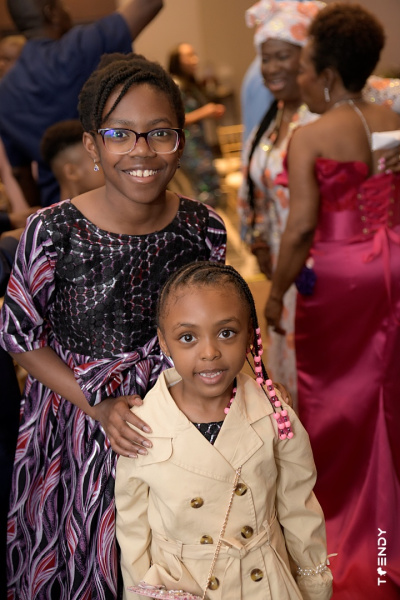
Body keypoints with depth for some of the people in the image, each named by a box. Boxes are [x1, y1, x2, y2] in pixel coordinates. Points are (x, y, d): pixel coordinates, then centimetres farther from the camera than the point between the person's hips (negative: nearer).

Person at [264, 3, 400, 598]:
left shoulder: (309, 136, -13)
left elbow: (302, 226, -17)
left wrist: (276, 291, -7)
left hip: (336, 274, -5)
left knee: (336, 393, 12)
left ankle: (340, 515, 29)